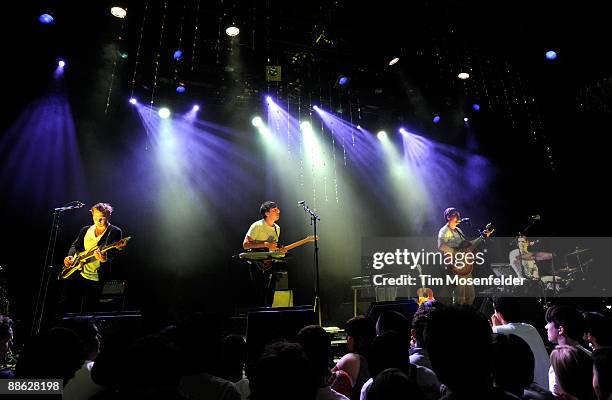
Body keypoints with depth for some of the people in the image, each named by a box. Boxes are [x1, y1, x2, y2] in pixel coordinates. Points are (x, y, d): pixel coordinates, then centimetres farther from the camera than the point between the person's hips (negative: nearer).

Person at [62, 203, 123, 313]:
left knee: (87, 311, 1)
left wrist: (104, 259, -35)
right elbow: (75, 245, 18)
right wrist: (70, 256, -3)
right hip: (76, 274, 5)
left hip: (96, 279, -4)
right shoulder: (85, 230, 13)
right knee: (67, 307, 7)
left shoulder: (115, 232, -4)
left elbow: (113, 253, -14)